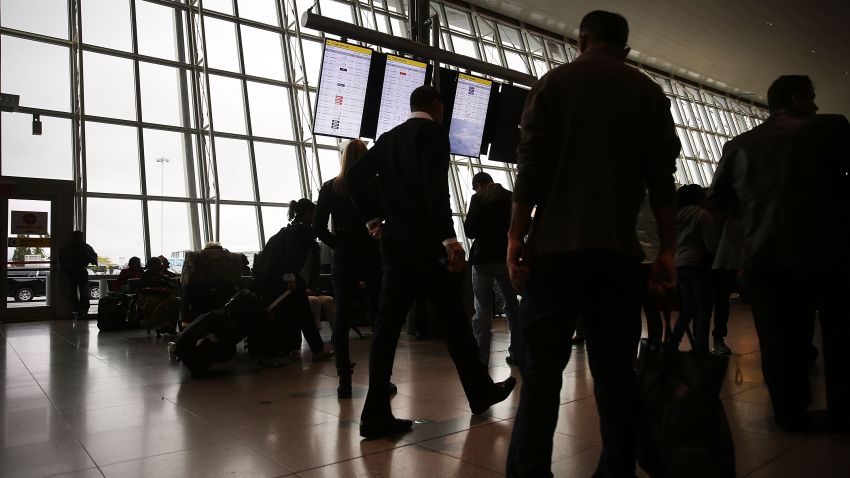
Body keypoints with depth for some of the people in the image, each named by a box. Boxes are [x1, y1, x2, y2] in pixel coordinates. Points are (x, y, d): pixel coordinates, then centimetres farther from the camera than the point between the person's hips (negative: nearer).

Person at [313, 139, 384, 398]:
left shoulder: (330, 188, 2)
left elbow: (318, 227, -2)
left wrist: (338, 244, 8)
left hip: (344, 259, 1)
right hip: (373, 257, -1)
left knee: (342, 318, 6)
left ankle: (344, 382, 5)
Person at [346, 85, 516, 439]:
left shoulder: (388, 138, 16)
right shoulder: (434, 133, -4)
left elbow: (354, 177, 11)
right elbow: (435, 188, -18)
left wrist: (373, 219, 13)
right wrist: (450, 240, -21)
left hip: (395, 241, 7)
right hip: (428, 240, -6)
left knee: (388, 322, 3)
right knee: (454, 319, 6)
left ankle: (376, 414, 2)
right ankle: (481, 392, 22)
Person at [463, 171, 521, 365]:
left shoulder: (478, 199, -7)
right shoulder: (511, 198, 6)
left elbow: (470, 231, -9)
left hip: (484, 259, -4)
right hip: (507, 258, 4)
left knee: (483, 309, 0)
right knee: (512, 306, 13)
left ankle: (481, 355, -3)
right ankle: (516, 352, 15)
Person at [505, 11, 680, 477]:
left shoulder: (553, 82, 7)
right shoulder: (649, 92, 13)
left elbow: (532, 165, -3)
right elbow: (661, 177, 6)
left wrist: (515, 236, -3)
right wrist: (666, 250, 7)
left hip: (556, 245, -2)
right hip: (619, 249, 2)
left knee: (541, 366, 0)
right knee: (615, 368, 8)